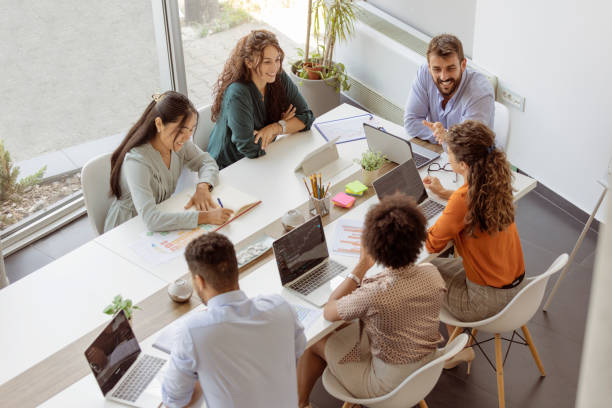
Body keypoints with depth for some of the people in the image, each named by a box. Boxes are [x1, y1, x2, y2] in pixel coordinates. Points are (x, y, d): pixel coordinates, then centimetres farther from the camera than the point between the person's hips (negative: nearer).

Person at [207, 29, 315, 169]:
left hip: (262, 159, 7)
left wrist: (275, 127, -20)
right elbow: (251, 149, -27)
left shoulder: (280, 79, -5)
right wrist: (283, 123, -12)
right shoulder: (238, 94, -25)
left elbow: (306, 117, -2)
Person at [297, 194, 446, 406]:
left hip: (389, 386, -6)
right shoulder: (432, 274, -17)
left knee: (314, 341, 16)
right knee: (346, 328, 26)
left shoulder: (374, 295, -35)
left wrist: (361, 266, -11)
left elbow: (329, 312, -15)